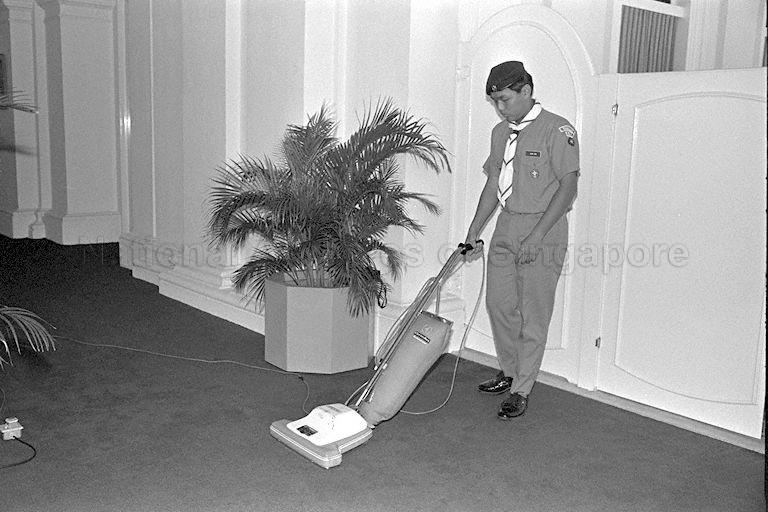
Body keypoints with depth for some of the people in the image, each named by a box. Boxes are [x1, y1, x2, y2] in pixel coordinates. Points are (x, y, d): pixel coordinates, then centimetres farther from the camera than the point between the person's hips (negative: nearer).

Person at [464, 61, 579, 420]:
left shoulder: (557, 130, -10)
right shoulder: (500, 132, 12)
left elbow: (568, 186, -15)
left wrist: (536, 235, -21)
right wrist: (474, 232, 9)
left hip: (543, 229, -7)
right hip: (505, 226, 7)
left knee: (533, 315, -1)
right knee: (499, 303, 10)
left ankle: (521, 391, 9)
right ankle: (510, 373, 29)